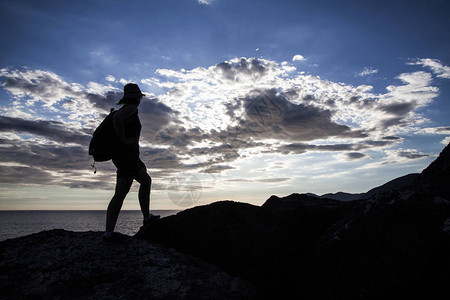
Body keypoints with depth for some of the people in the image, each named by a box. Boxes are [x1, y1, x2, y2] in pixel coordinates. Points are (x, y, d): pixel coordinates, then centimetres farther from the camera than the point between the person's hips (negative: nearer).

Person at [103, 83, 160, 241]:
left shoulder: (123, 110, 21)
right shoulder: (132, 108, -7)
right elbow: (116, 118, -28)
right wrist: (123, 140, -19)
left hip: (120, 155, 10)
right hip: (128, 154, -10)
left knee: (146, 181, 16)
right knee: (121, 193, -8)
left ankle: (147, 217, 16)